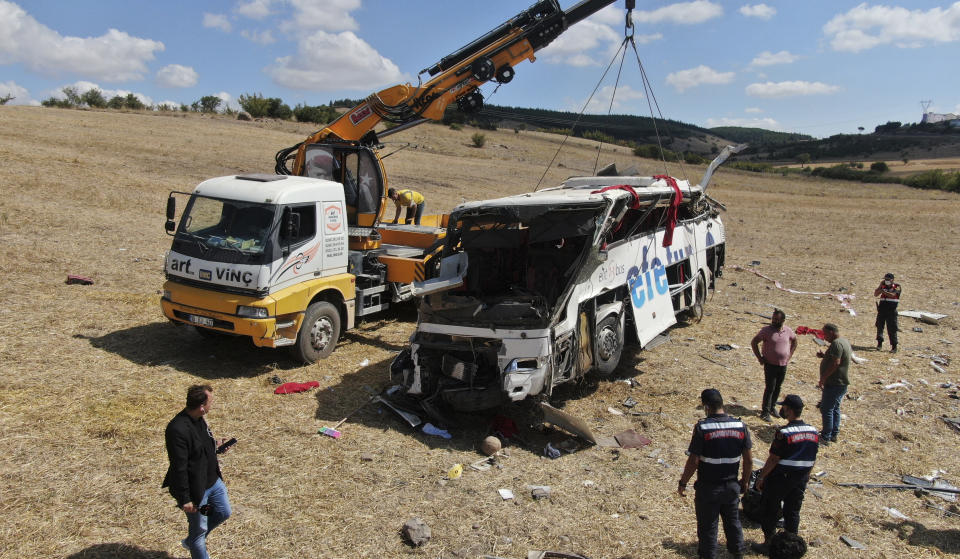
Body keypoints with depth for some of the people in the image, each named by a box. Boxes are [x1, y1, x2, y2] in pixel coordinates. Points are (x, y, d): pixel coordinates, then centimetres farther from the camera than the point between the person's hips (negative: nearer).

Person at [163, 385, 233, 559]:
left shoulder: (198, 419, -2)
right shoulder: (178, 430, -31)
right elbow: (179, 468, -27)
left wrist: (215, 445, 0)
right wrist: (185, 499, -21)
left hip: (213, 481, 9)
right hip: (195, 489, -9)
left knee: (223, 513, 23)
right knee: (199, 529, 10)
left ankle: (191, 541, 42)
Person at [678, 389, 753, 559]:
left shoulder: (702, 427, -21)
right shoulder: (740, 426, -7)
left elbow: (693, 462, -19)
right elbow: (749, 460, -1)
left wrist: (682, 483, -6)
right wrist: (744, 482, 14)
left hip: (708, 487, -4)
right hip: (732, 486, 4)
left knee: (707, 524, 15)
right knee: (732, 519, 26)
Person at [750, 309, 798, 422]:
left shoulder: (788, 331, 0)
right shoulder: (766, 330, -12)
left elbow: (794, 341, 20)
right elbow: (754, 342, -7)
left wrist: (790, 355, 10)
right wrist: (760, 358, -9)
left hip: (783, 365, 4)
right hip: (770, 365, -4)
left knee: (777, 388, 13)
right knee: (770, 388, -5)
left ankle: (771, 407, 29)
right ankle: (765, 412, 3)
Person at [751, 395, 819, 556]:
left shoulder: (783, 433, -23)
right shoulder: (813, 431, -2)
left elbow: (773, 459, -19)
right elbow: (812, 459, 7)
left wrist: (761, 477, -8)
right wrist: (805, 476, 20)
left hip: (779, 478, -6)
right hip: (800, 480, 6)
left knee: (770, 512, 9)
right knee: (793, 511, 19)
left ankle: (769, 544, 19)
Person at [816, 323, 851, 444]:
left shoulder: (836, 344, -20)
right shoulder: (844, 342, 13)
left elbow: (835, 363, -28)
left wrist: (823, 378, -22)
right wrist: (824, 356, 9)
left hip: (834, 384, -11)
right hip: (841, 383, 11)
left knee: (826, 409, -5)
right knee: (835, 408, 18)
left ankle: (825, 437, -1)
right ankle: (833, 434, 26)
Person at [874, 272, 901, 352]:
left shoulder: (897, 286, -1)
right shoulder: (883, 286, 10)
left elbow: (892, 295, -17)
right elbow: (875, 294, 6)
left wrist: (883, 291, -22)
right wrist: (880, 286, -2)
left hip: (891, 311, -4)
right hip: (882, 310, 4)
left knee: (892, 329, -4)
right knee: (879, 326, 4)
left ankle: (894, 346, 1)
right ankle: (879, 344, 13)